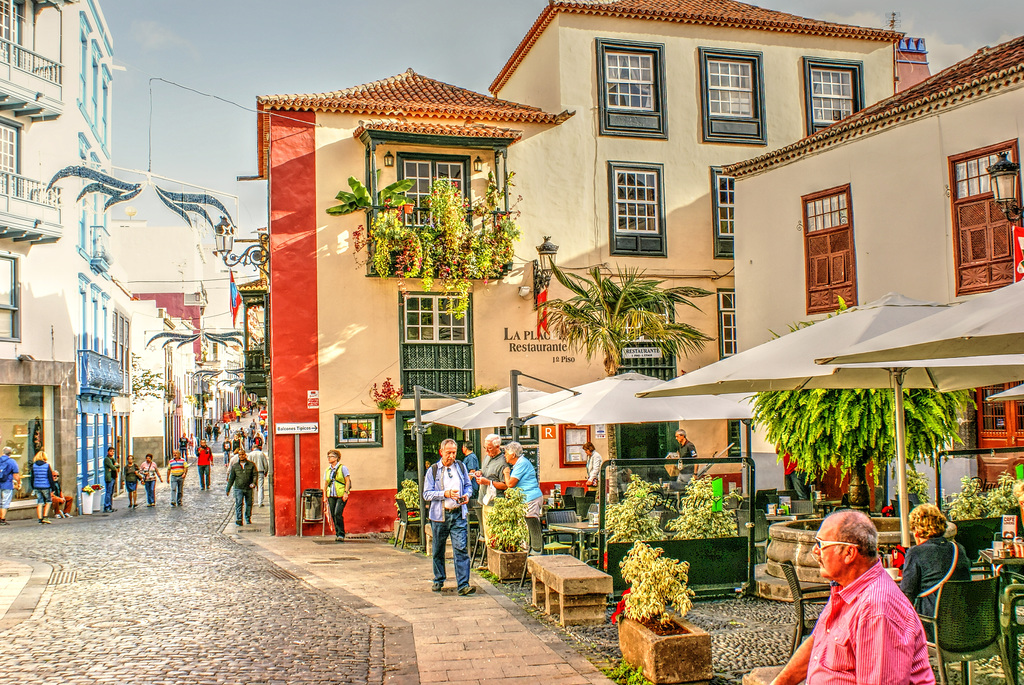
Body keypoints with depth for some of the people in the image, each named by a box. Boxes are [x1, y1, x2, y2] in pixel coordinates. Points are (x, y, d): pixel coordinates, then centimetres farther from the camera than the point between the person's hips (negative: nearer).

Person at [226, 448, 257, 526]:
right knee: (238, 504, -12)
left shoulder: (251, 464, 4)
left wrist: (254, 483, -20)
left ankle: (248, 519, 25)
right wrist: (228, 489, 12)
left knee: (249, 504, 9)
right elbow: (231, 478, 12)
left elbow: (255, 475, 0)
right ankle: (238, 520, -13)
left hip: (249, 488, 0)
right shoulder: (234, 466, 8)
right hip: (238, 488, 0)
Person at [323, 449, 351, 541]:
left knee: (338, 513, -17)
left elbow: (348, 480, -5)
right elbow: (325, 484, 17)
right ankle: (337, 534, 14)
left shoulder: (343, 468, -2)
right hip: (331, 496, 5)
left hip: (341, 495, -5)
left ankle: (341, 534, -10)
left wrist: (346, 492, -16)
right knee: (333, 515, 2)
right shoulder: (327, 470, 13)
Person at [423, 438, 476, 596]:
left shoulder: (461, 467, 10)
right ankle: (438, 580, 28)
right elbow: (427, 494, -4)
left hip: (458, 514, 0)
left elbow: (468, 485, 18)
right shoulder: (433, 470, 2)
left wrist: (467, 495, -4)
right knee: (438, 550, 11)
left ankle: (463, 585, -12)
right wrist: (445, 494, -16)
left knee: (461, 549, -10)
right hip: (439, 515, 0)